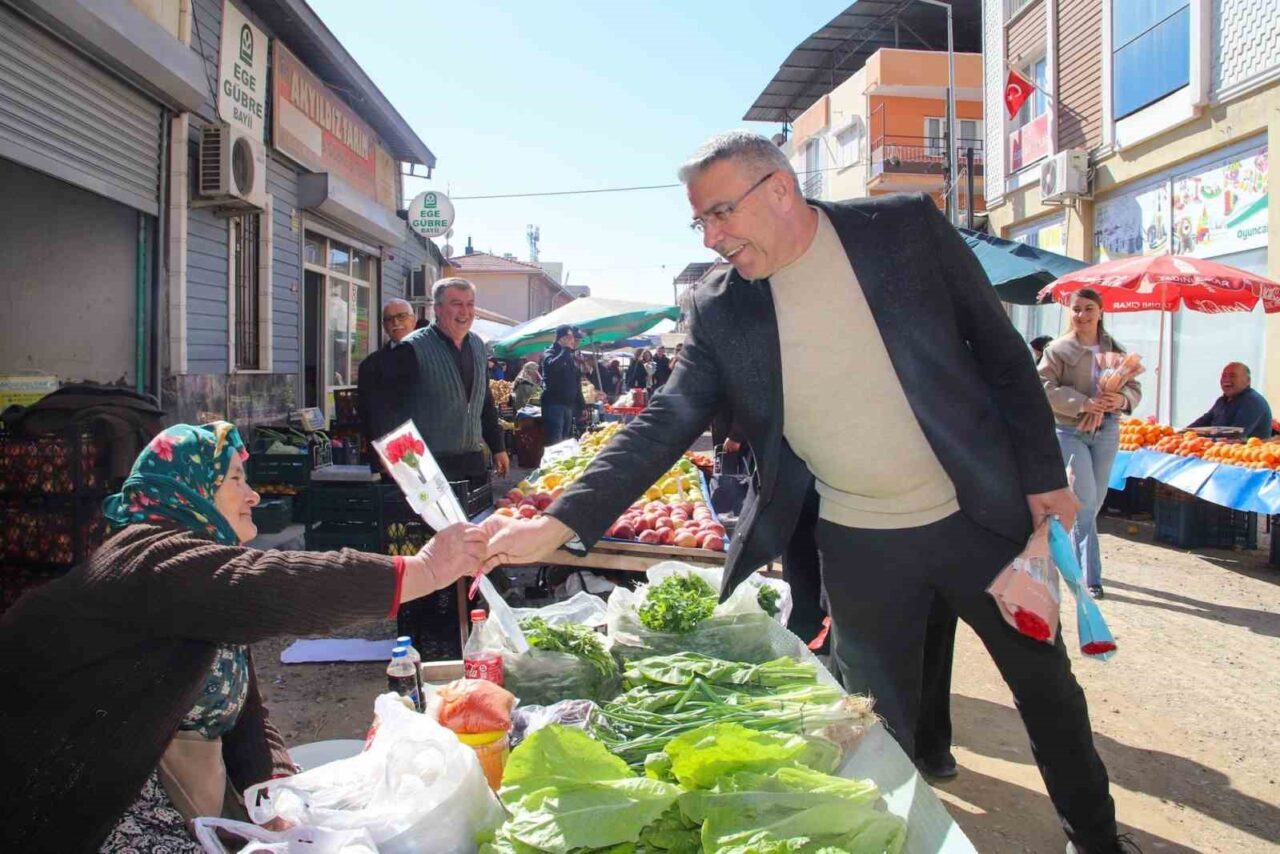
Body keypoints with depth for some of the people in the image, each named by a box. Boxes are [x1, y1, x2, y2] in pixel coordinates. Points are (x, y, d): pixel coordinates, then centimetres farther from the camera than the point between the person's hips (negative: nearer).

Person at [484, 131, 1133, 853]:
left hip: (979, 515, 1)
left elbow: (998, 348, -2)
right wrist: (560, 522, -20)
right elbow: (665, 424, -10)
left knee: (1047, 686, 18)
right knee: (882, 721, 11)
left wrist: (1044, 472, -3)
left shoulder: (907, 226, -9)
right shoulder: (720, 313, -7)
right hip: (858, 546, 0)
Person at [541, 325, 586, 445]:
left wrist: (582, 405, 17)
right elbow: (552, 366, -29)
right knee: (555, 443, -14)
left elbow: (576, 383, 22)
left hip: (569, 405, 8)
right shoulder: (550, 353, -3)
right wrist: (566, 349, -18)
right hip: (554, 404, -8)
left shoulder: (571, 356, 18)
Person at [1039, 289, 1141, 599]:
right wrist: (1082, 403, -23)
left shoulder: (1115, 350, 10)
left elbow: (1134, 387, 11)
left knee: (1095, 502, 10)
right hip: (1070, 431, -5)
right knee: (1085, 500, -12)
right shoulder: (1059, 349, -3)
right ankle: (1091, 576, -6)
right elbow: (1045, 387, -12)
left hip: (1107, 432, 5)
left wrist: (1122, 399, -13)